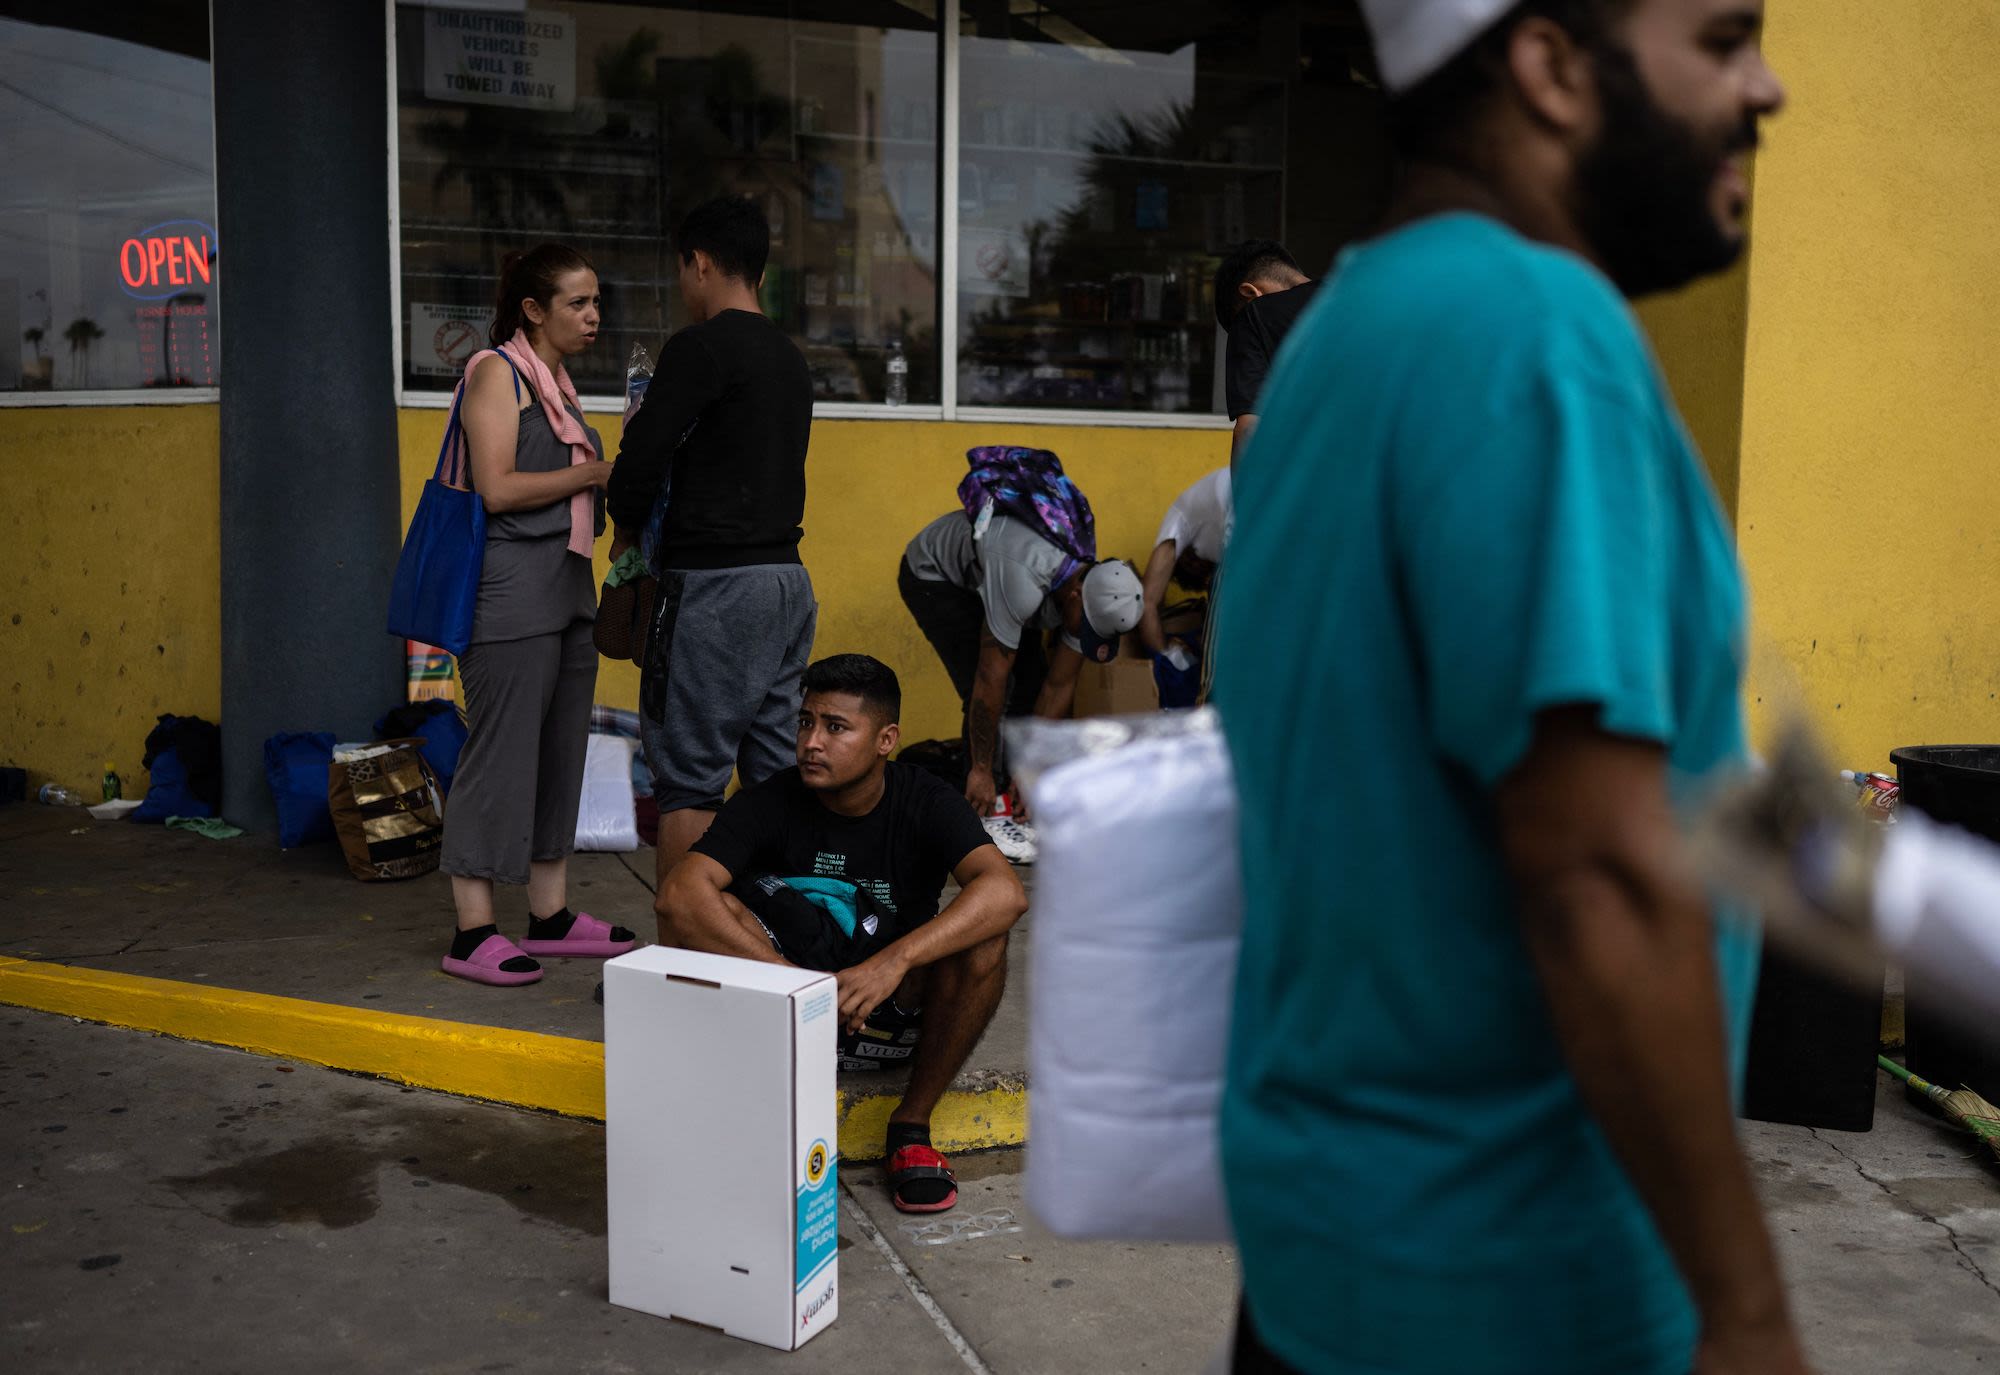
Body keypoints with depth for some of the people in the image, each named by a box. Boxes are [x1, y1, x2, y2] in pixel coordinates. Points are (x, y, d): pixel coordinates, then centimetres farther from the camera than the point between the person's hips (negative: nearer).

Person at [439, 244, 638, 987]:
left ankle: (551, 916, 20)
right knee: (500, 751, -5)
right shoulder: (496, 371, -8)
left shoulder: (556, 380, 17)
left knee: (561, 750, 11)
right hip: (511, 588, -9)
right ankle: (473, 933, 2)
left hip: (566, 586, 9)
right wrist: (594, 472, -12)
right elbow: (498, 488, -17)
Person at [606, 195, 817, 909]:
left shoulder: (700, 348, -10)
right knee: (776, 775, 12)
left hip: (714, 585, -8)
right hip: (788, 579, 8)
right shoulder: (790, 357, 15)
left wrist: (626, 528, 6)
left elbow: (640, 461, -14)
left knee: (689, 782, -2)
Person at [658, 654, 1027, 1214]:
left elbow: (1006, 893, -33)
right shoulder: (769, 803, -14)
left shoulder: (926, 801, -15)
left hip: (900, 992, 0)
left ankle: (912, 1124, -14)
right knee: (697, 916, -25)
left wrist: (893, 962, -45)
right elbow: (679, 892, -29)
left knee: (983, 941, -30)